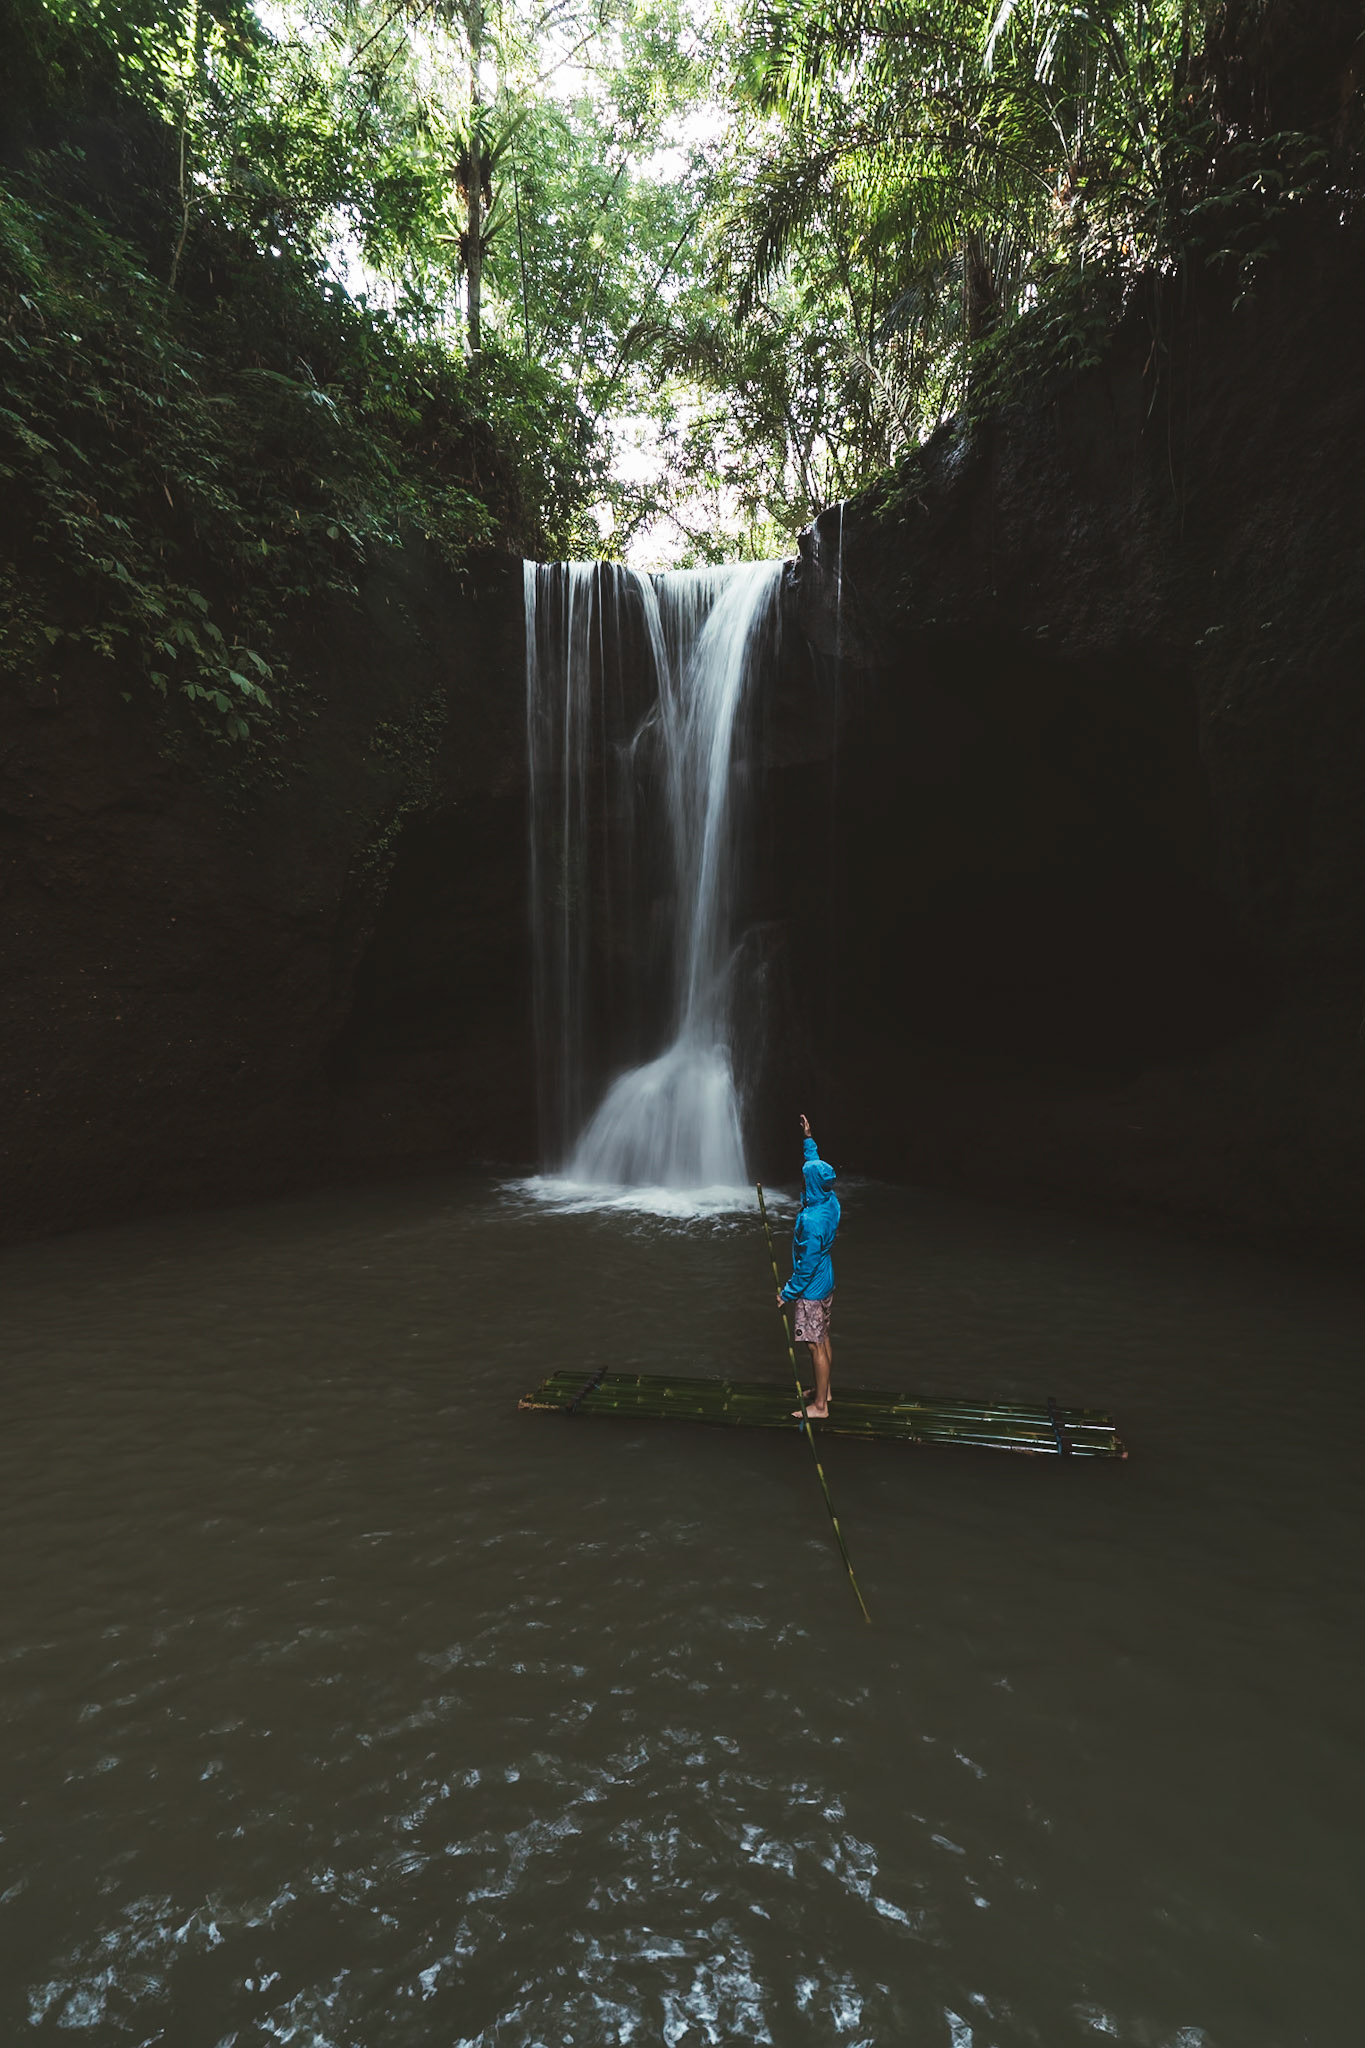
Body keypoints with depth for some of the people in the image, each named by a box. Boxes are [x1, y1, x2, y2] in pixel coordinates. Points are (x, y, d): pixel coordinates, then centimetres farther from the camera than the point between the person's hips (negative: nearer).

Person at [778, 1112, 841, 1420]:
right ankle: (823, 1389, 37)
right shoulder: (831, 1201, -6)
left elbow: (807, 1265, -25)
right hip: (826, 1282, 9)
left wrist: (788, 1293, -14)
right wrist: (808, 1139, 19)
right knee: (823, 1338, 21)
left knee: (816, 1345, 2)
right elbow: (817, 1164, 14)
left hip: (812, 1289, -9)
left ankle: (820, 1405, 13)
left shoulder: (811, 1220, -31)